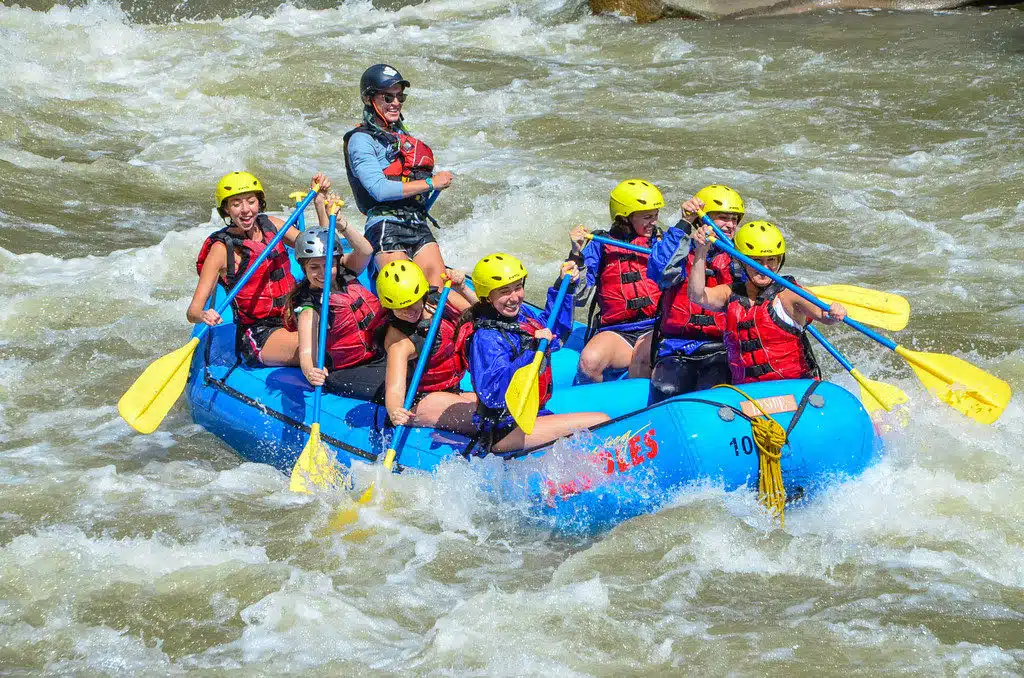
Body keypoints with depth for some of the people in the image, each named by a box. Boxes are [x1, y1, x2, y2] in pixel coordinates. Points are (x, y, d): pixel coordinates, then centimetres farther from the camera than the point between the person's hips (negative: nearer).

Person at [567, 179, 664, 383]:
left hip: (655, 330, 0)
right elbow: (580, 297, 3)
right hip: (615, 331, 0)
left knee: (642, 358, -35)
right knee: (589, 362, -30)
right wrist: (577, 253, -7)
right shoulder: (600, 246, 10)